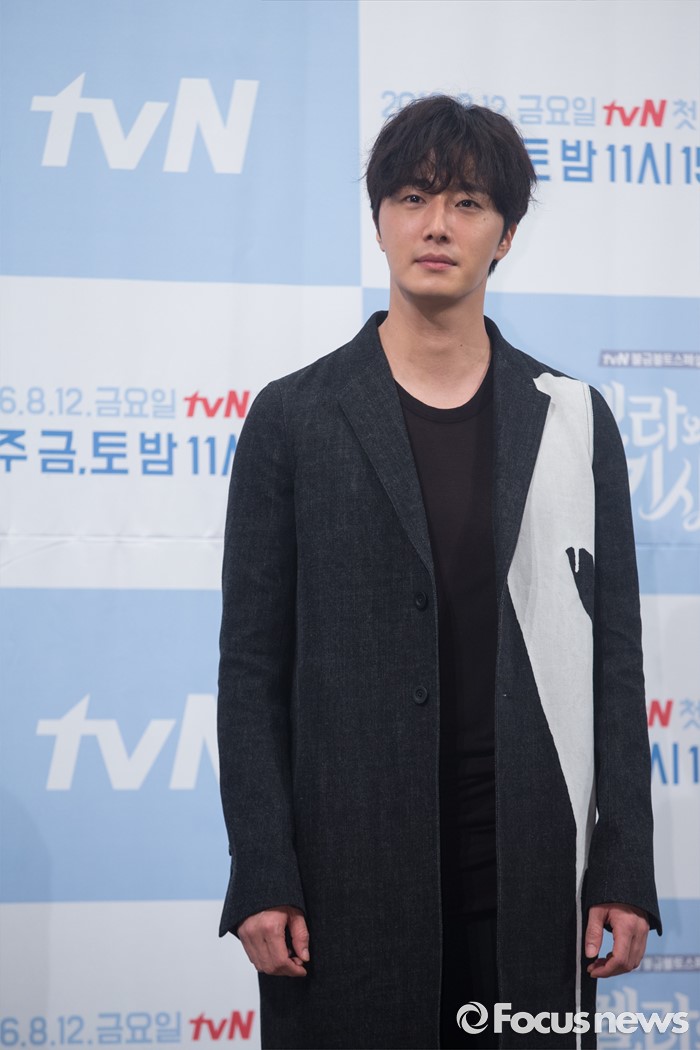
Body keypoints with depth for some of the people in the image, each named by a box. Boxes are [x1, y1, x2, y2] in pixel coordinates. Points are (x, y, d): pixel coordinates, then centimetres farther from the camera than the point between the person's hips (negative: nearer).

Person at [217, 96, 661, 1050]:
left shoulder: (574, 423, 7)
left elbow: (613, 654, 6)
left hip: (527, 864, 1)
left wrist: (625, 868, 0)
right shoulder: (294, 419, 2)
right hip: (348, 871, -1)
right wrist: (261, 877, -6)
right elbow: (252, 662, 1)